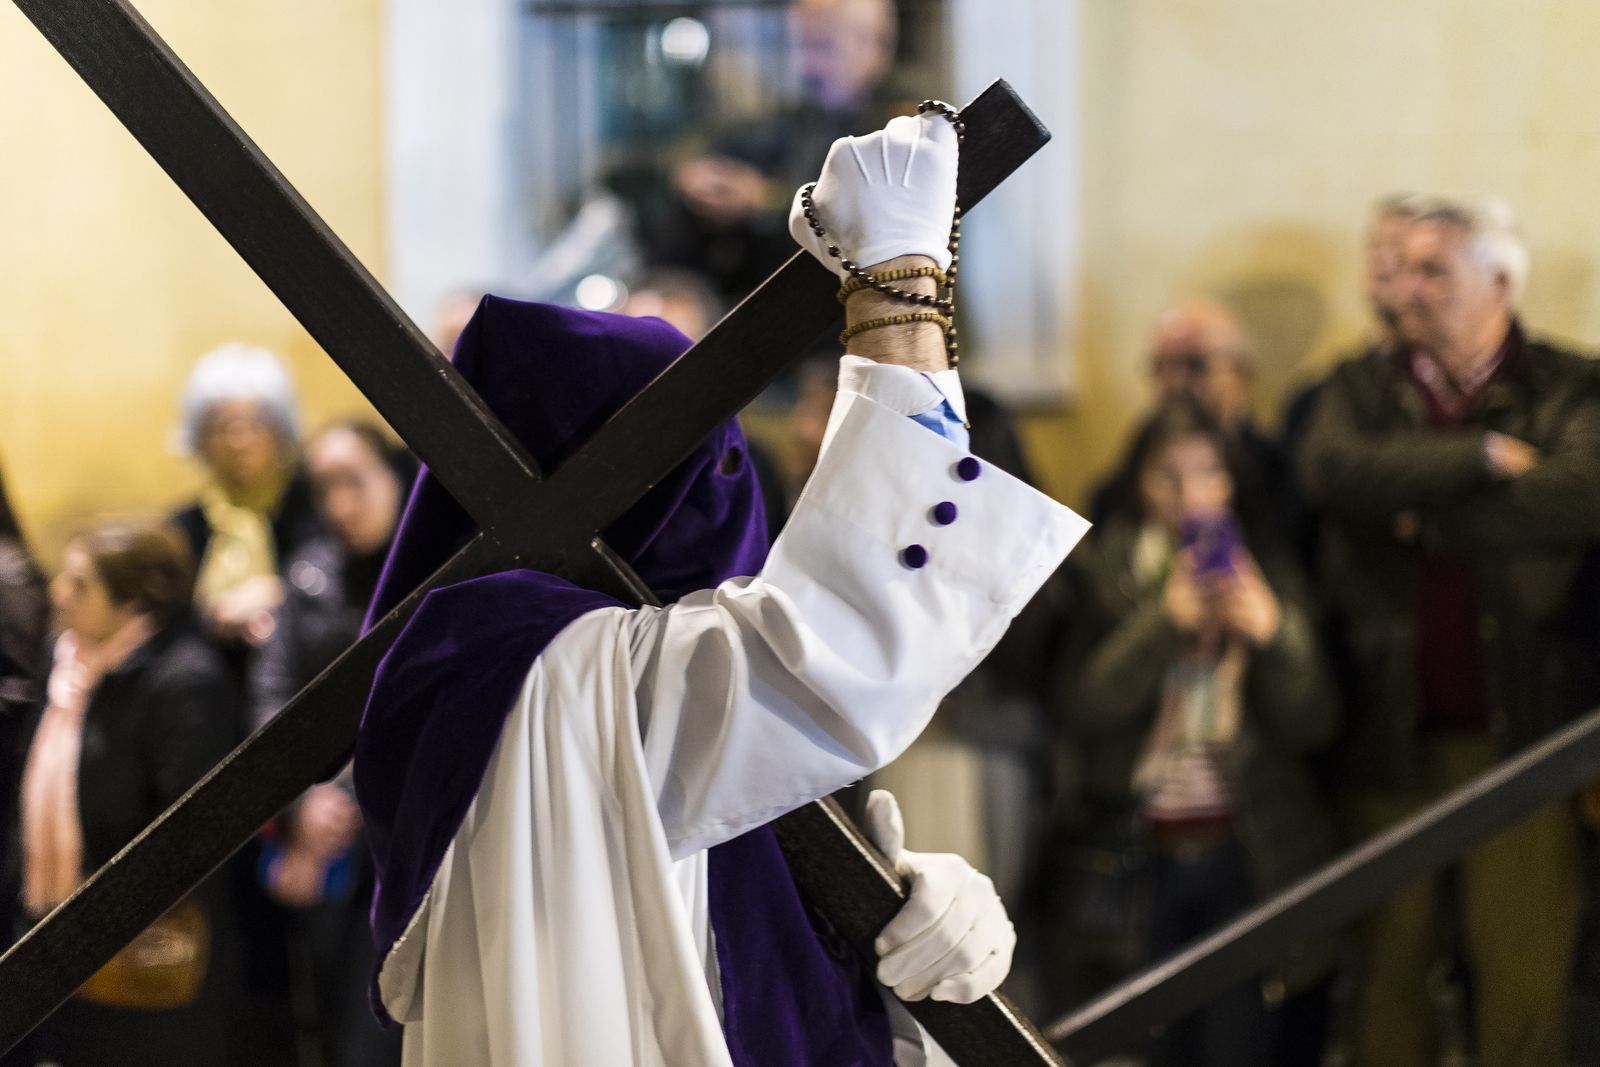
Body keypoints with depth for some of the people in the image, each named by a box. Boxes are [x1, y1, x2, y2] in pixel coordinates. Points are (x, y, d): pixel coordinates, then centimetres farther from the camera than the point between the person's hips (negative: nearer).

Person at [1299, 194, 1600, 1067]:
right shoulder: (1363, 388, 10)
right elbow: (1331, 471, -11)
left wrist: (1425, 514, -10)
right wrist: (1480, 457, -13)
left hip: (1515, 725, -2)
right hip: (1389, 730, 2)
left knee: (1523, 974, 1)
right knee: (1390, 960, 8)